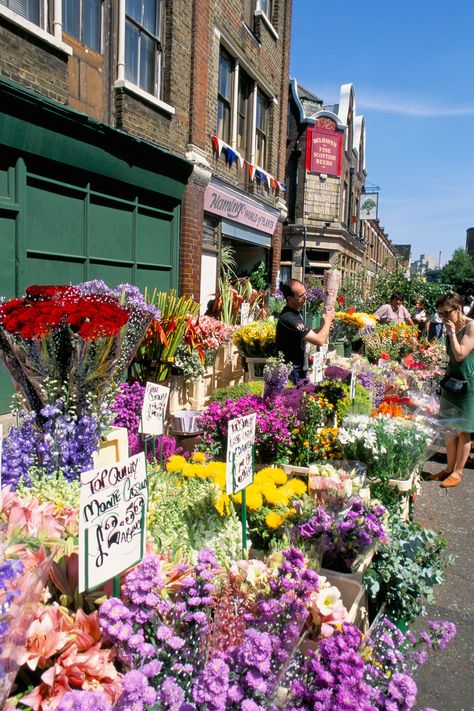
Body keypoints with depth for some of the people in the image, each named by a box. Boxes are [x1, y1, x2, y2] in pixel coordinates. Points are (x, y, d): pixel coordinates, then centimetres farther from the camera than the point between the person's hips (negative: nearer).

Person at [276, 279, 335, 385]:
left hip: (299, 369, 10)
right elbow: (319, 341, -25)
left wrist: (323, 325, 0)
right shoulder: (289, 318, -26)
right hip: (292, 372, -10)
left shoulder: (294, 313, 7)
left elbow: (308, 336, 15)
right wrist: (328, 320, -10)